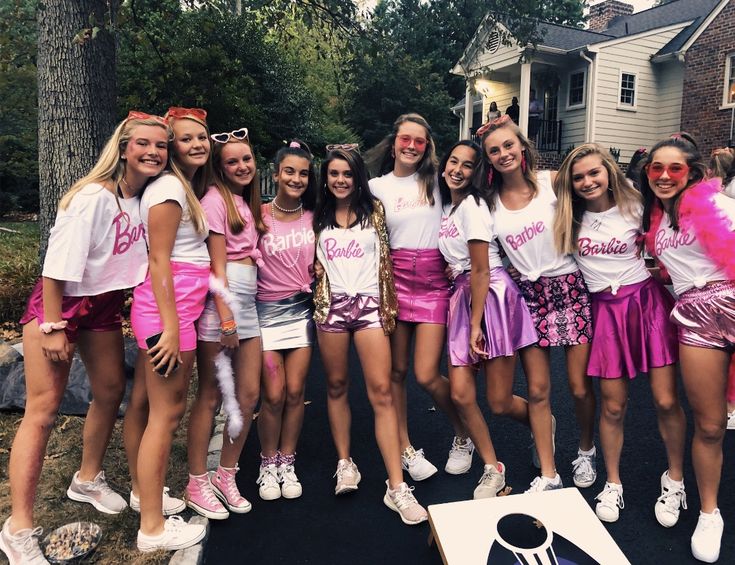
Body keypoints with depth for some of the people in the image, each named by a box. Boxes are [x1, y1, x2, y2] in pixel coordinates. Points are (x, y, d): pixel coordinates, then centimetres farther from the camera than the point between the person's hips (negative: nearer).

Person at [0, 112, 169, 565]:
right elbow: (57, 264, -22)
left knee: (112, 390, 12)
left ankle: (88, 480, 35)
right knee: (44, 408, -6)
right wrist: (53, 327, -19)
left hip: (105, 305, 7)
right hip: (58, 303, -7)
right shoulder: (94, 197, -24)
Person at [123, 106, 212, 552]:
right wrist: (171, 327, -19)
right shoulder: (169, 186, -11)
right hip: (167, 310, -9)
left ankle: (144, 492, 34)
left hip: (180, 307, 9)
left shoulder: (189, 188, 18)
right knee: (167, 412, -3)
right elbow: (158, 260, -16)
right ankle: (153, 528, 9)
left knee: (146, 404, 18)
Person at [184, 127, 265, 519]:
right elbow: (217, 265, -12)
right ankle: (197, 484, 14)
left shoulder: (248, 202, 18)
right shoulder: (215, 199, -6)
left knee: (249, 394, 8)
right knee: (211, 396, 0)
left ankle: (226, 477, 22)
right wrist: (226, 318, -15)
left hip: (247, 300, 8)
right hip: (219, 299, -8)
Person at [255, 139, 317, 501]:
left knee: (295, 392, 5)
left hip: (302, 308, 3)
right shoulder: (259, 215, -7)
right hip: (267, 310, -2)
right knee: (273, 395, -1)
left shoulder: (313, 216, 3)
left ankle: (287, 463, 22)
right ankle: (268, 464, 20)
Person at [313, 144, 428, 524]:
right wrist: (315, 302, 2)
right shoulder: (318, 216, 10)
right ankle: (345, 463, 26)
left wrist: (390, 304, 0)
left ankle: (396, 487, -6)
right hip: (331, 305, 2)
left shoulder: (373, 210, 6)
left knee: (381, 391, -8)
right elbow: (312, 262, 12)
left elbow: (385, 258, 5)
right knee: (337, 386, 10)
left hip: (369, 303, -2)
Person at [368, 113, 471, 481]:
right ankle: (405, 448, 25)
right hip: (395, 279, 2)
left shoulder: (435, 178, 5)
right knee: (395, 370, 6)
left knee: (426, 376, -6)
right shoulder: (377, 186, 7)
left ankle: (462, 435, 21)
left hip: (434, 280, -1)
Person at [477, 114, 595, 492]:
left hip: (570, 288, -2)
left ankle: (586, 452, 32)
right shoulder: (490, 201, 3)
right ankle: (548, 475, 18)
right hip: (529, 295, 2)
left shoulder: (551, 181, -4)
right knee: (537, 391, 4)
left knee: (580, 388, 3)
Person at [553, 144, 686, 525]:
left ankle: (675, 479, 20)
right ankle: (612, 484, 22)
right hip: (606, 309, 1)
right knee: (613, 405, 4)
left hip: (648, 300, -1)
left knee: (665, 400, -3)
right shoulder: (571, 217, 2)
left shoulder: (635, 208, -1)